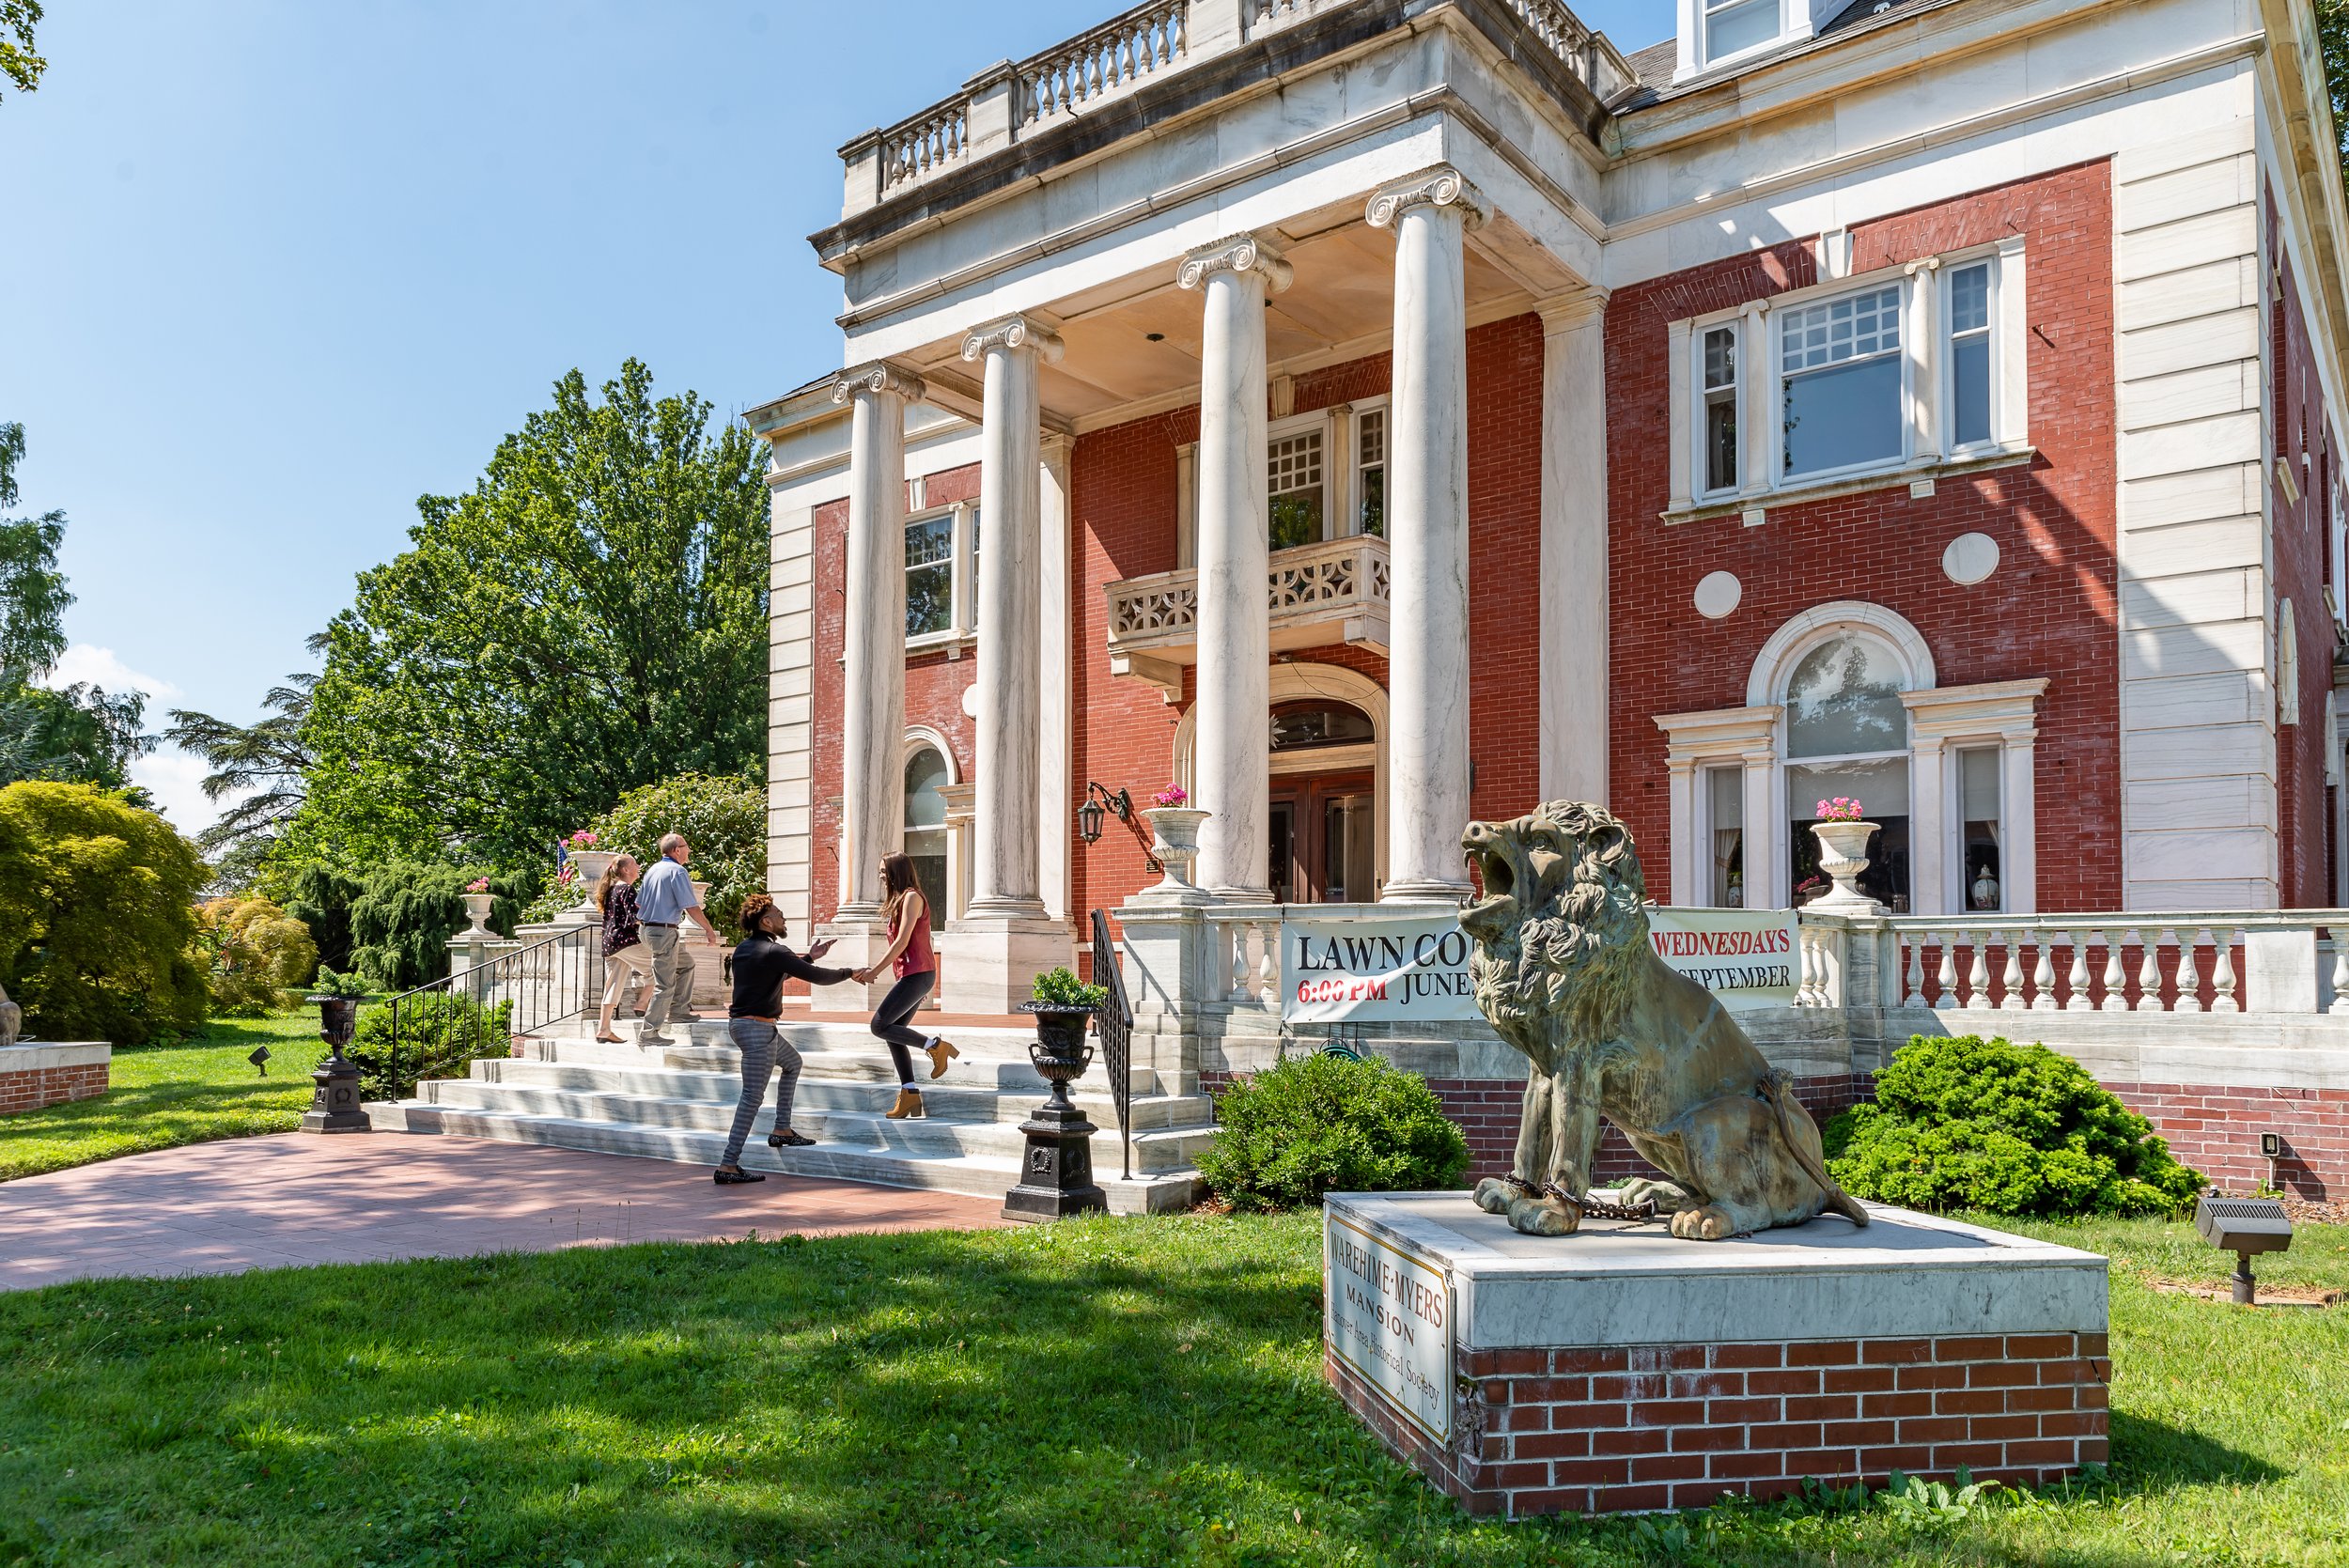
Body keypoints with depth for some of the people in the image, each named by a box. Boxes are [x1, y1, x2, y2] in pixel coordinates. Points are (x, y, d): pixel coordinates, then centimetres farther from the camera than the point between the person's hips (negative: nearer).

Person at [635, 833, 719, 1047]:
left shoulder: (653, 869, 14)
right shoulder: (677, 871, -12)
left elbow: (638, 903, 18)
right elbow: (691, 907, -14)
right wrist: (709, 929, -3)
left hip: (648, 929, 10)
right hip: (665, 931, -10)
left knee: (686, 963, 26)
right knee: (665, 985, -6)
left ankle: (679, 1009, 26)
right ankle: (648, 1033, -6)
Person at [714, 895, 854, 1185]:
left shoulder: (744, 949, 11)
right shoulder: (774, 952, -16)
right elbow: (817, 977, -15)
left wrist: (809, 957, 28)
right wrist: (850, 973, 0)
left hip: (740, 1022, 10)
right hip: (758, 1028, -10)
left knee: (792, 1062, 27)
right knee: (752, 1098, -7)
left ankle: (782, 1131, 26)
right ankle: (728, 1166, -8)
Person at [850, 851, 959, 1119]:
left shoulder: (912, 896, -8)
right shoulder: (899, 900, 22)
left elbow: (903, 941, -15)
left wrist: (875, 971, -14)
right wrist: (872, 966, 12)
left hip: (918, 973, -10)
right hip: (910, 975, 10)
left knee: (879, 1025, -12)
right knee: (892, 1033, 6)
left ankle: (935, 1045, -9)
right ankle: (910, 1093, 5)